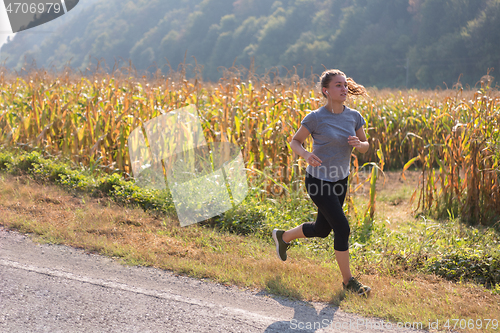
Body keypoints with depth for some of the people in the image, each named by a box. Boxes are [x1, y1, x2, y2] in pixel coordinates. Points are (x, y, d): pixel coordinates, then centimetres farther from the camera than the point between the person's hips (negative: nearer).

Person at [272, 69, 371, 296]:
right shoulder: (316, 118, -16)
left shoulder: (354, 117, -2)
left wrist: (358, 144, -17)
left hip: (340, 181, 6)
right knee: (342, 228, -11)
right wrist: (306, 155, -26)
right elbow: (294, 142, -5)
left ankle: (283, 236, 45)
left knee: (322, 229, 18)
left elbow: (365, 146, 7)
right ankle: (348, 281, 3)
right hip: (318, 181, -6)